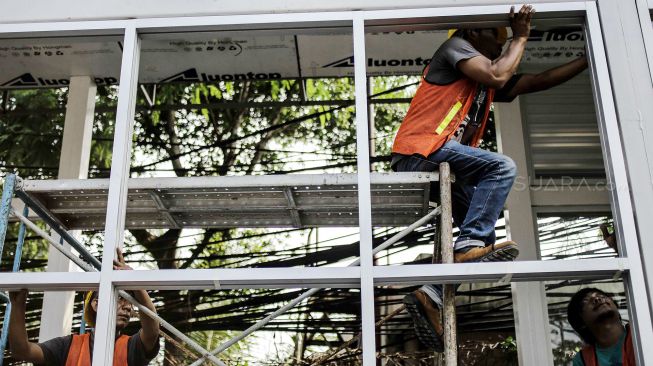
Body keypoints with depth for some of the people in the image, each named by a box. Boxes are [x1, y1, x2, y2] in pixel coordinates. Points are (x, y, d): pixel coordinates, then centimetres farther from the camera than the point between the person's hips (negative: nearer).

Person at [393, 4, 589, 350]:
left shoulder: (485, 81, 28)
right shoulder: (456, 45, 4)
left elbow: (540, 81, 27)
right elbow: (498, 76, -12)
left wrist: (589, 59, 27)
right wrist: (521, 37, 2)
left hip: (442, 165, 9)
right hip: (420, 150, -9)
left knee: (483, 229, 3)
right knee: (501, 167, -24)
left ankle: (431, 296, -1)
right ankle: (471, 245, -28)